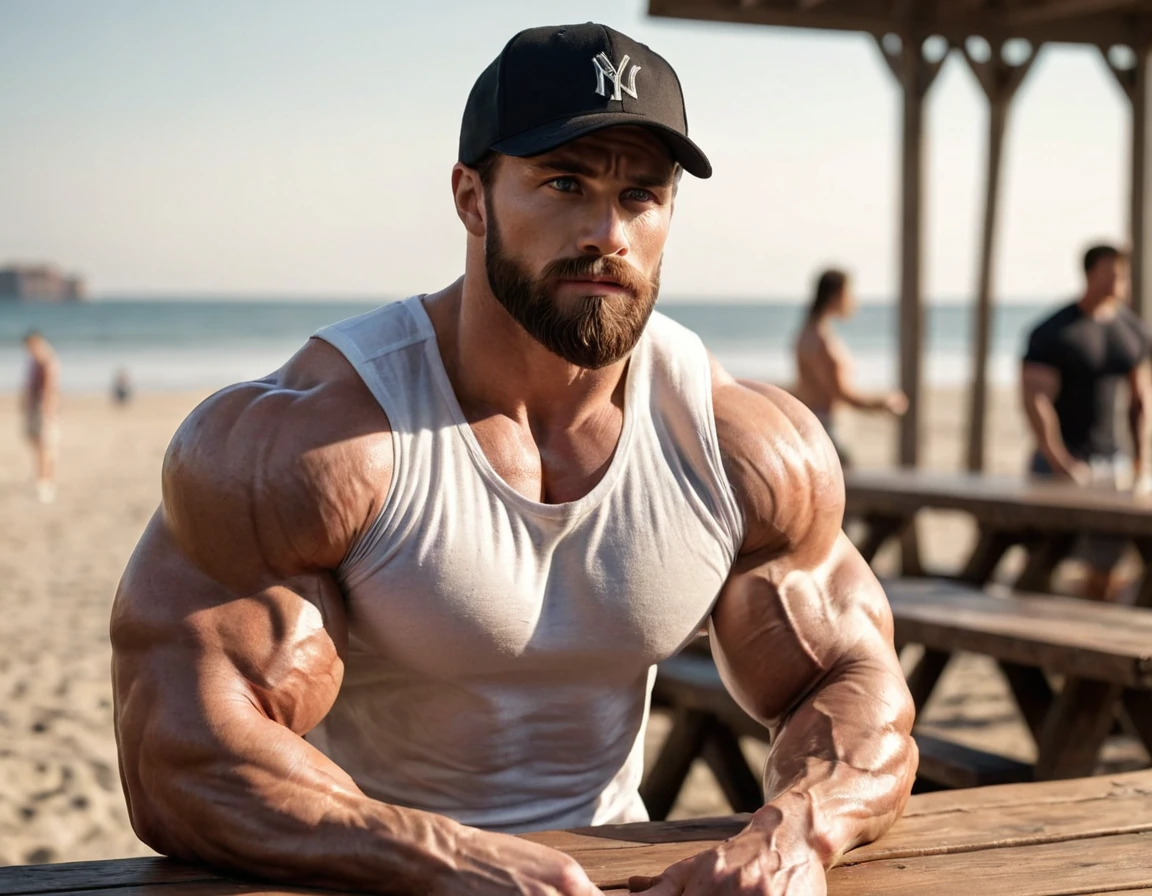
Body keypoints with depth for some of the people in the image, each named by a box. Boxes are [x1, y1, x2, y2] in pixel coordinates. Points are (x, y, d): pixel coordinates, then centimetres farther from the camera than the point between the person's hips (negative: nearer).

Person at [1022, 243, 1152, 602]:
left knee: (1106, 566, 4)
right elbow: (1034, 400, -16)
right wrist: (1061, 464, -20)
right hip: (1062, 460, -5)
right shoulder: (1053, 333, -10)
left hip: (1112, 461, 5)